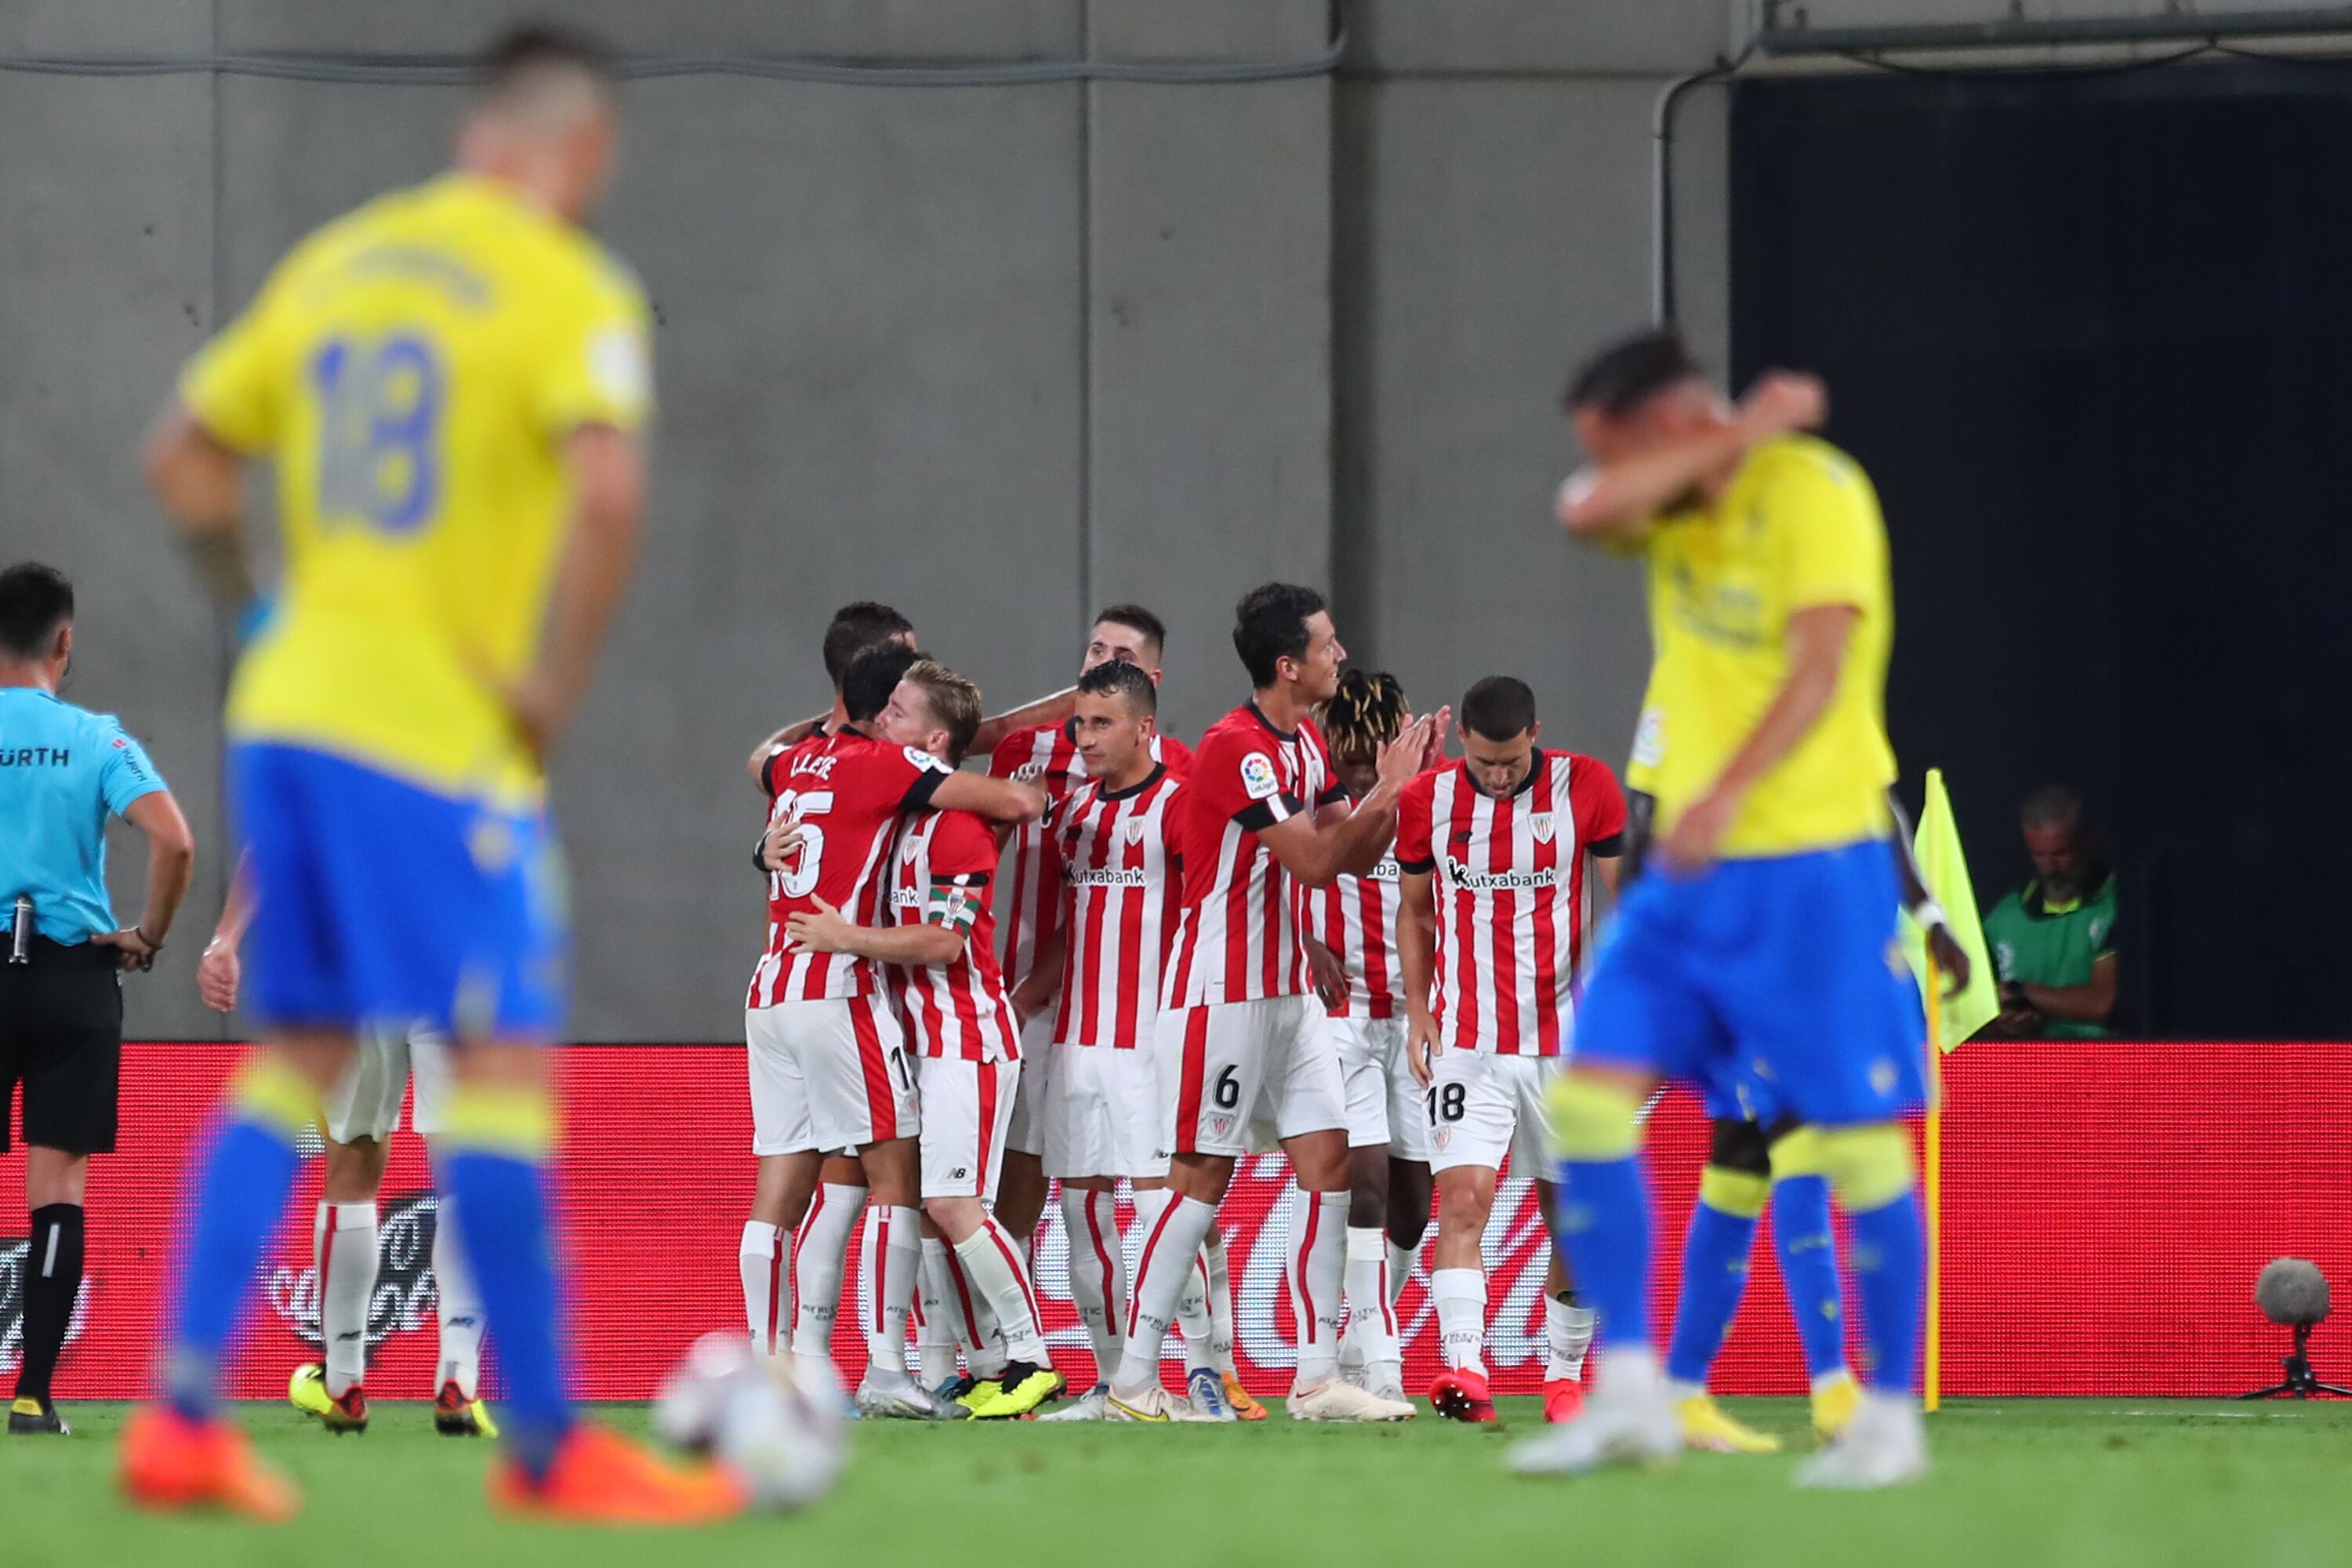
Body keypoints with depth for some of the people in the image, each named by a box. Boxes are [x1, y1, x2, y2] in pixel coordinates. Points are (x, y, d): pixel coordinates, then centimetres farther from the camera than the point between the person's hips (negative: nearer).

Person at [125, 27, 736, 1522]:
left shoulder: (333, 262, 14)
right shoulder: (569, 290, -8)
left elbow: (185, 453, 19)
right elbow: (609, 489, -24)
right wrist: (556, 684, -15)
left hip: (286, 713, 7)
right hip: (443, 729, -7)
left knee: (293, 1058, 13)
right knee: (506, 1062, -4)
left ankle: (183, 1416, 6)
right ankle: (547, 1447, -3)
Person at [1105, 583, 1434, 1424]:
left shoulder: (1306, 744, 11)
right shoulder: (1235, 747, -18)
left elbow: (1354, 855, 12)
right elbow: (1315, 862, -21)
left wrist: (1393, 790, -3)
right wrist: (1387, 791, -14)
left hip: (1288, 991, 9)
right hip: (1220, 993, -9)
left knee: (1328, 1161, 2)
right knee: (1202, 1175, -6)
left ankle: (1318, 1378, 3)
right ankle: (1134, 1379, -1)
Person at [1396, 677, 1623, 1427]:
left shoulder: (1586, 788, -4)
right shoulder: (1426, 801, 0)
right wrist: (1418, 1014, 3)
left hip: (1565, 1041, 0)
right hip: (1467, 1043, 0)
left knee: (1572, 1216, 6)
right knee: (1463, 1198, -17)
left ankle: (1564, 1374, 21)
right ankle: (1463, 1368, -26)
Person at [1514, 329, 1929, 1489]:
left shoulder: (1812, 489, -10)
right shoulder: (1675, 505, 10)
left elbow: (1821, 667, -20)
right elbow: (1585, 514, -12)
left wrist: (1727, 793, -31)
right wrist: (1730, 439, -13)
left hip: (1811, 859, -7)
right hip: (1690, 867, 7)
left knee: (1858, 1134, -4)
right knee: (1588, 1099, -5)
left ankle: (1891, 1421, 4)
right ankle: (1629, 1396, -3)